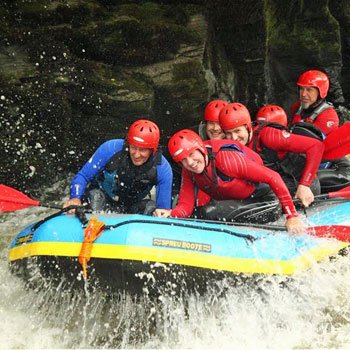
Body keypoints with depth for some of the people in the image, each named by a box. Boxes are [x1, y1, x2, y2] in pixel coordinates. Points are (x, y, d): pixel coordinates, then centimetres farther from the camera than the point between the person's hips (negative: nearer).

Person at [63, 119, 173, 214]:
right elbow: (82, 176, -17)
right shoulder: (111, 149, -26)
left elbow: (164, 209, -14)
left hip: (134, 205, 1)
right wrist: (75, 198, -34)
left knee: (151, 208, -26)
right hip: (103, 196, -1)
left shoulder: (163, 169, -23)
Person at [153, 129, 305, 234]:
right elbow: (186, 205, -10)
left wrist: (292, 216, -28)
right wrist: (171, 214, -34)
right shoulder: (188, 172, -7)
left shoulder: (226, 158, -29)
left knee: (209, 212, -26)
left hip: (263, 201, -8)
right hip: (232, 202, 8)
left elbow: (273, 178, -27)